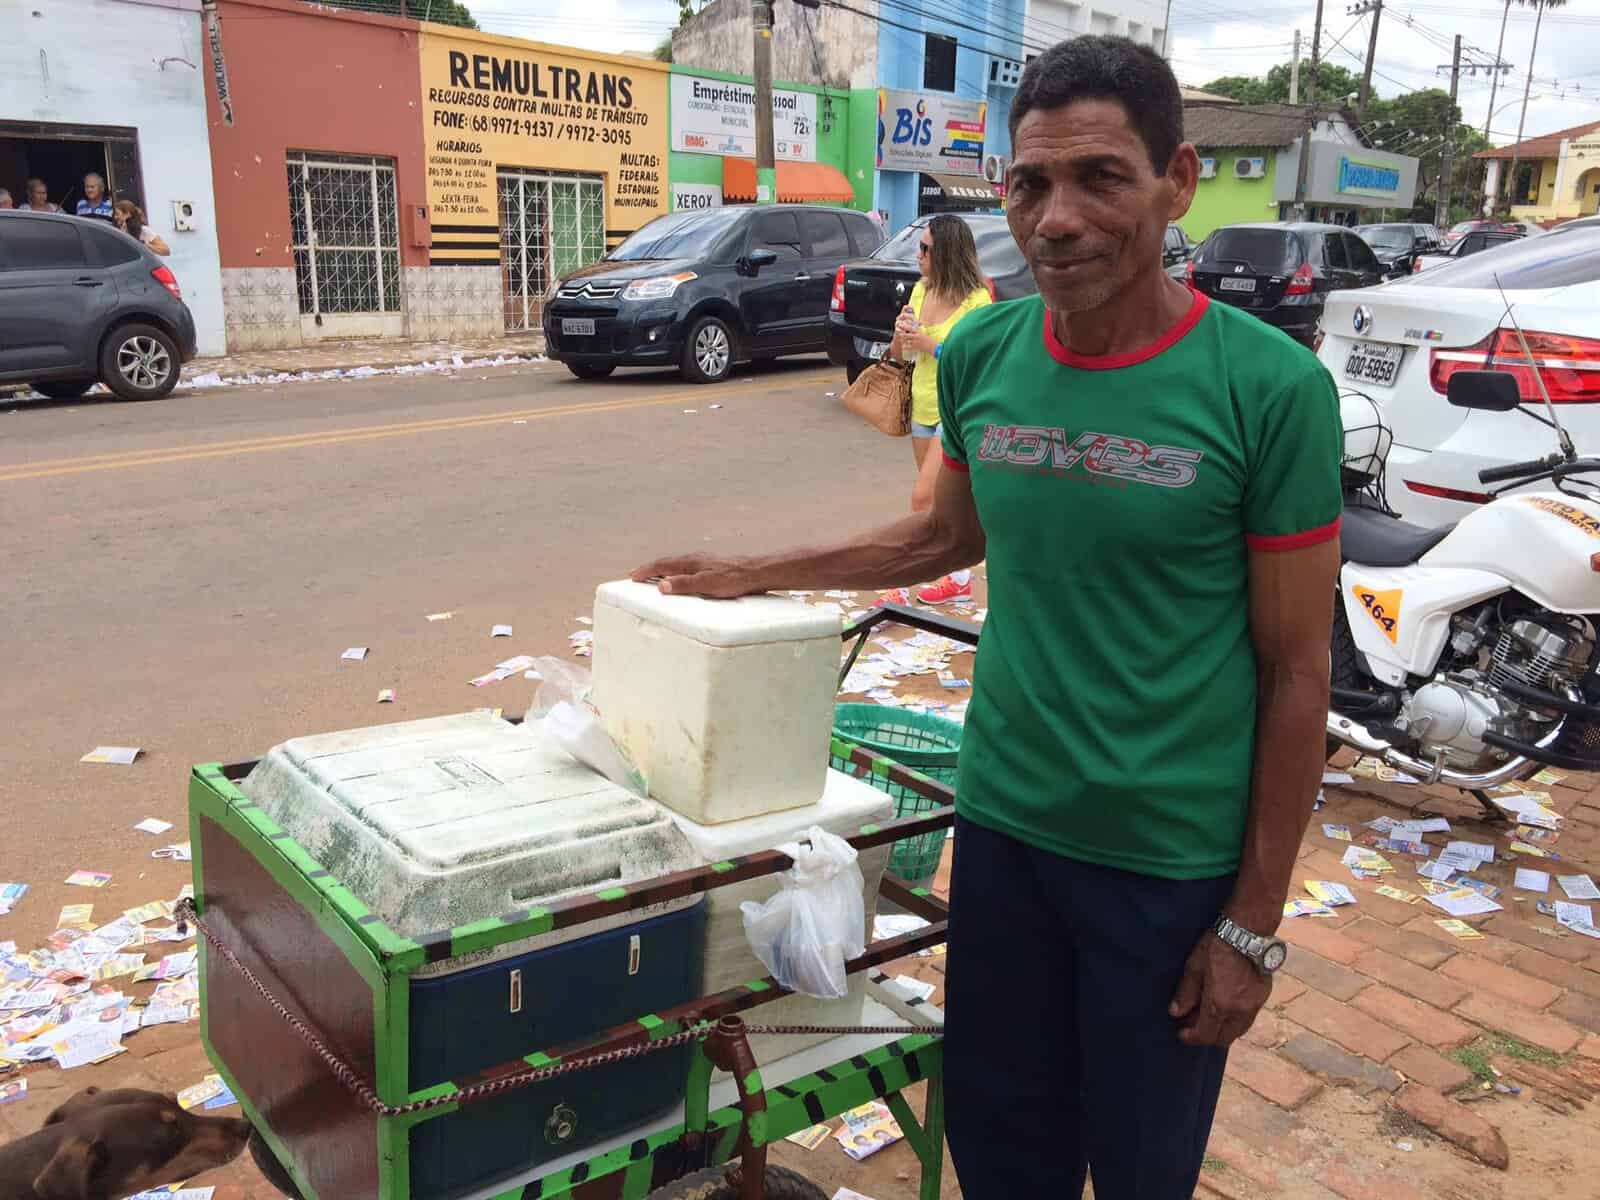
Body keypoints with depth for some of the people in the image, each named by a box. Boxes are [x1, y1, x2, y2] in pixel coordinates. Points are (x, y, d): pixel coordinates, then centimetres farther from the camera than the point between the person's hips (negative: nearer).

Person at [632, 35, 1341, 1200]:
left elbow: (1296, 676, -10)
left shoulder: (1273, 388, -15)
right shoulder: (981, 356, -3)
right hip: (1003, 824, 4)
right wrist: (755, 571, 12)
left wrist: (1255, 921, -7)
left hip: (1173, 860, -3)